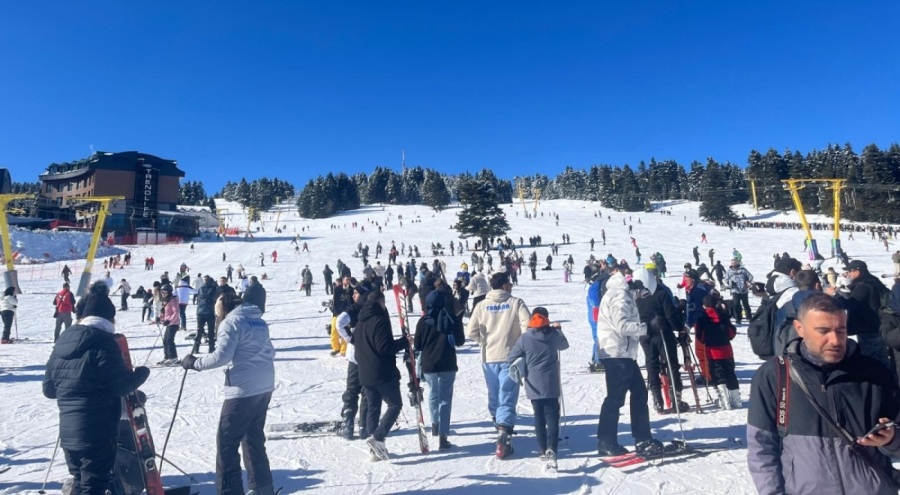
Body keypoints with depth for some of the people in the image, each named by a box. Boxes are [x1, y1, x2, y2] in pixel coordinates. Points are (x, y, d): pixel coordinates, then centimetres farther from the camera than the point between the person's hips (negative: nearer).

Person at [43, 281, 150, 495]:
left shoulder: (63, 341, 6)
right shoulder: (103, 342, -17)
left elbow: (48, 388, 12)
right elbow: (121, 385, -17)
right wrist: (141, 373, 1)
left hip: (69, 431, 7)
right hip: (97, 432, -7)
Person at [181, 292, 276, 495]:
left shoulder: (231, 322, -9)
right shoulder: (259, 321, 14)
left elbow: (222, 356, -18)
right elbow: (269, 352, 19)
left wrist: (195, 362, -6)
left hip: (244, 389, -8)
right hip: (264, 386, 8)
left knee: (226, 441, 3)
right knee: (254, 438, 19)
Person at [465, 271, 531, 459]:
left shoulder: (482, 305, 0)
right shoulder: (516, 303, -6)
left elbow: (470, 332, -4)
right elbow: (528, 327, -15)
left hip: (489, 357, 3)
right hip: (510, 356, -3)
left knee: (494, 396, 19)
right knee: (507, 398, -2)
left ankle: (500, 426, 37)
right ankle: (503, 434, -17)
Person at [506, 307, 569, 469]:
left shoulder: (524, 338, -8)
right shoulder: (554, 335, -2)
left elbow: (511, 358, -3)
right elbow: (564, 345, 20)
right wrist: (558, 330, 34)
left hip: (534, 386, 0)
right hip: (551, 386, 0)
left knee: (539, 418, 14)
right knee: (552, 417, 1)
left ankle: (543, 450, 19)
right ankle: (551, 449, -16)